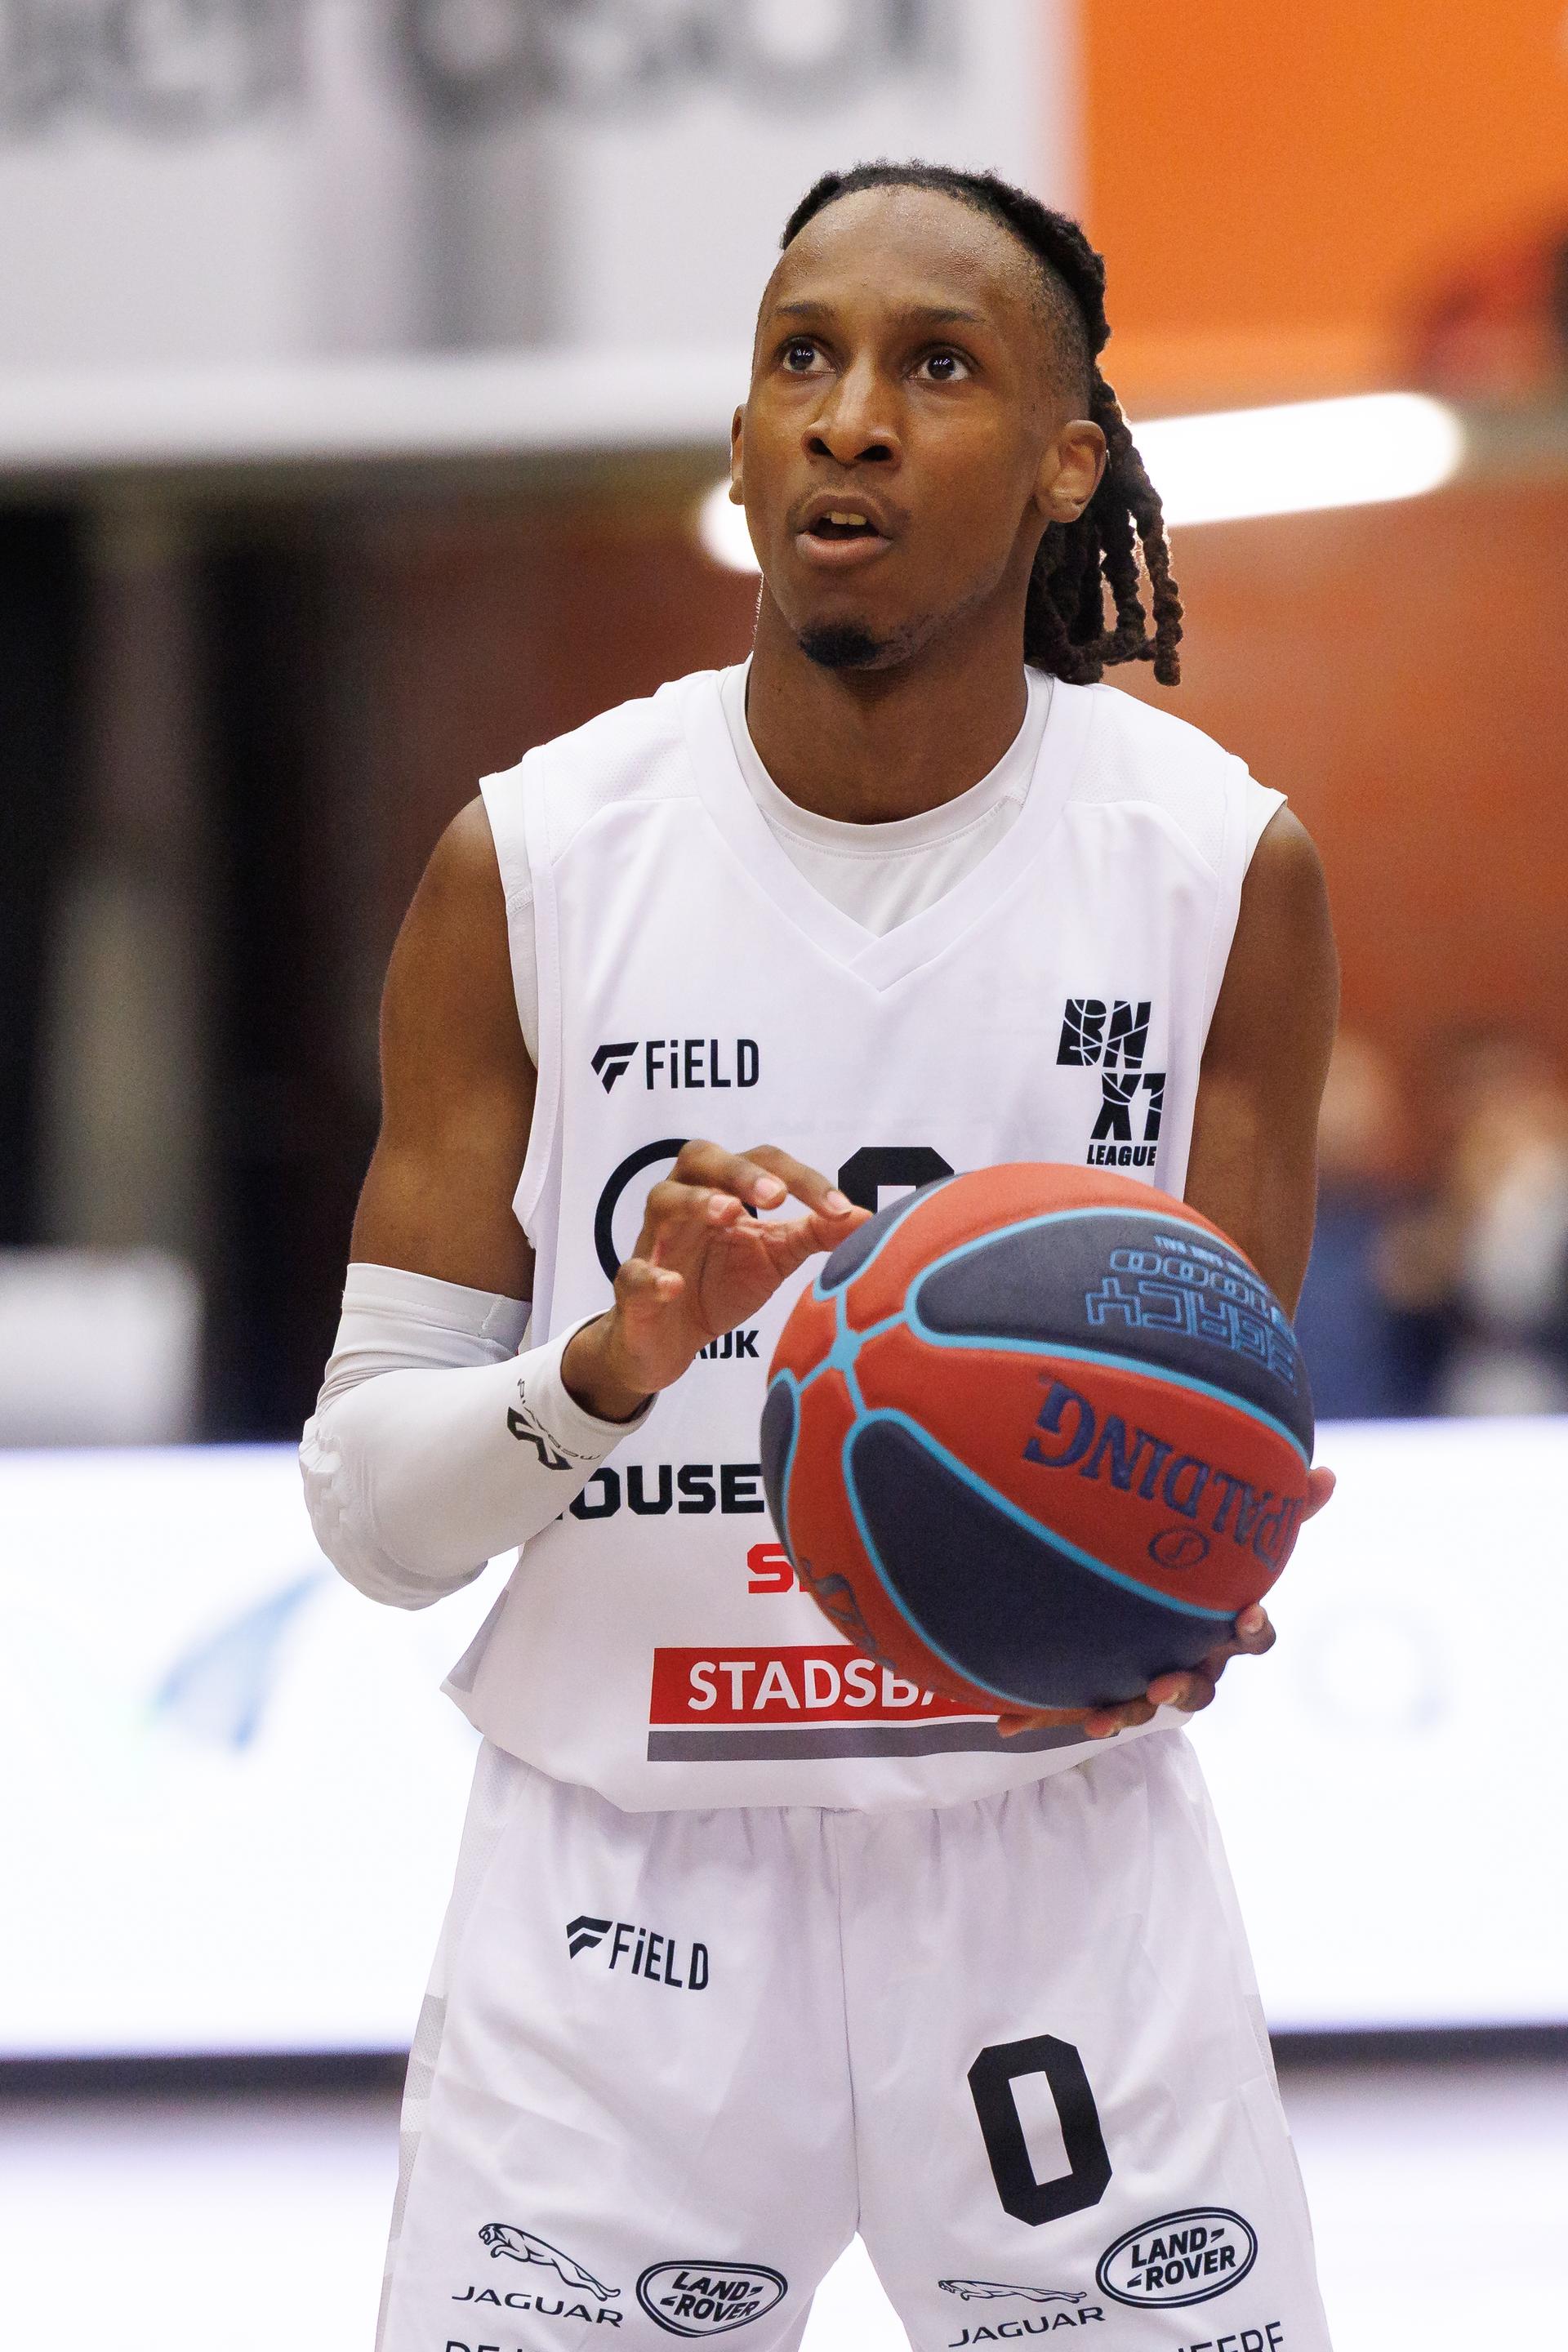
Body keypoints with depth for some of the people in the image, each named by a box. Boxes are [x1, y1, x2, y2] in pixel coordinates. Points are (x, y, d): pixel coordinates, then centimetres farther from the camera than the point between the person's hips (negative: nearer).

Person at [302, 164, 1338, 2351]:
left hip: (1063, 1865, 1)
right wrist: (619, 1363, -24)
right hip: (627, 1894, -1)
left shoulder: (1223, 869, -2)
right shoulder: (527, 871, -4)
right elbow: (371, 1507, -4)